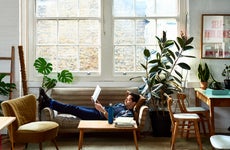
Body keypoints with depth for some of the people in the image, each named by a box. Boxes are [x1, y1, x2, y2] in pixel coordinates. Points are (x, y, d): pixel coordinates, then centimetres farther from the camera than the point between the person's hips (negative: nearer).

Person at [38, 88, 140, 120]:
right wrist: (99, 105, 8)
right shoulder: (121, 104, 22)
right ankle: (47, 102, -7)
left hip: (99, 116, -8)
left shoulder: (129, 113, -9)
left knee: (74, 109, -16)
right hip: (98, 111, 8)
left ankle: (49, 102, -13)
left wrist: (102, 110, -26)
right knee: (75, 108, -4)